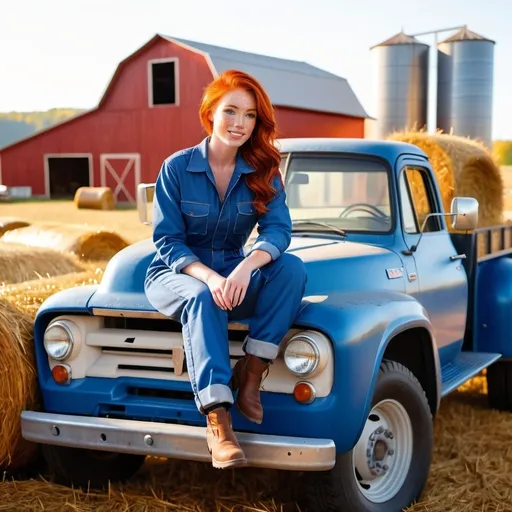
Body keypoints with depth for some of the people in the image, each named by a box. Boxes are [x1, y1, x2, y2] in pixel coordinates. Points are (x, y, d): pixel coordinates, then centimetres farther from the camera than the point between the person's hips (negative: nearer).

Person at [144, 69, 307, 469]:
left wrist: (246, 267, -35)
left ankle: (250, 373, -24)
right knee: (202, 298, -38)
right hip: (176, 275, -3)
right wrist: (209, 278, -29)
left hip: (233, 275, 3)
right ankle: (218, 420, -45)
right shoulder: (177, 168, -10)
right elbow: (168, 241, -12)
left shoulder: (263, 171, -2)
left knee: (292, 269, -26)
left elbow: (278, 229, -14)